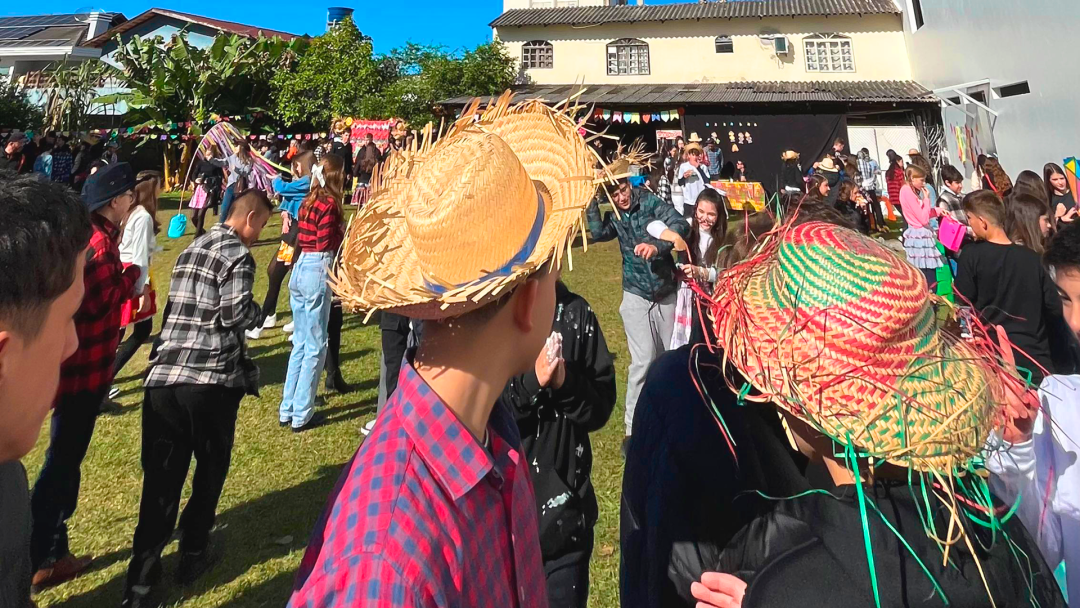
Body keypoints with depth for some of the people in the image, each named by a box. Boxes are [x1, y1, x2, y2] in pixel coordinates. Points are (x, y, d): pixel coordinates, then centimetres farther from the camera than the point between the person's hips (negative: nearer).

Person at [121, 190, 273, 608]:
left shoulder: (191, 249, 18)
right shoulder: (237, 255, -6)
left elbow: (177, 308, 20)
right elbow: (236, 314, -14)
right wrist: (257, 310, 5)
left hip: (164, 376, 6)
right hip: (211, 379, -6)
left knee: (160, 480, 8)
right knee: (210, 470, 15)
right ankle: (193, 553, 28)